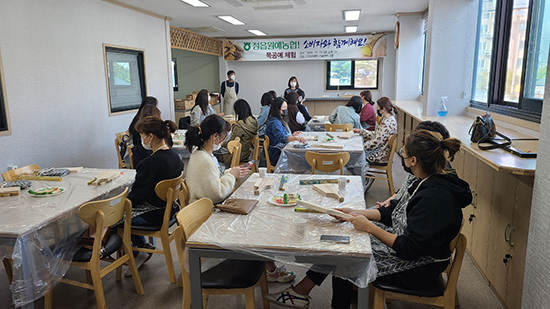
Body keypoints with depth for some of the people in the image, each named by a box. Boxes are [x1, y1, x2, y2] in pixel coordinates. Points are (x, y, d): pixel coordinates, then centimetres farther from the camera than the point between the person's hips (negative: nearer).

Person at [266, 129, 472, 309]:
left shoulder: (435, 197, -29)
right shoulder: (427, 183, 1)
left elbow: (409, 248, -29)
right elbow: (392, 213, 7)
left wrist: (370, 228, -23)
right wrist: (355, 213, -1)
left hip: (416, 271, -9)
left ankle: (302, 291, 18)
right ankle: (302, 290, 11)